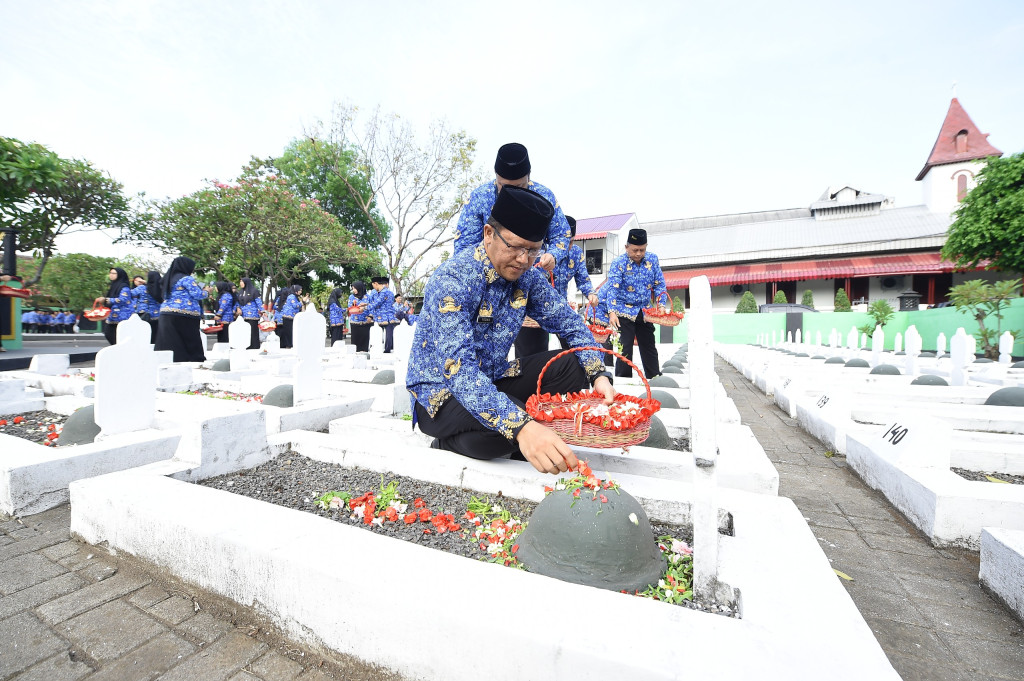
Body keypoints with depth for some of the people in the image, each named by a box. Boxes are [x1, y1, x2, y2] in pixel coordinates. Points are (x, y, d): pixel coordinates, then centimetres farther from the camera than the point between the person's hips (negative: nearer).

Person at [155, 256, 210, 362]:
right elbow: (197, 294, -13)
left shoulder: (169, 279, 19)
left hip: (166, 314, 8)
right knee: (192, 344, -3)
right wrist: (206, 291, 8)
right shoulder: (186, 278, -7)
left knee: (168, 343, 4)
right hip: (184, 315, -8)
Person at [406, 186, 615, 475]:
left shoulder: (529, 277, -5)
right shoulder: (452, 279, -26)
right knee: (499, 429, -37)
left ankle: (531, 446, 1)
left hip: (492, 380, 6)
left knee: (572, 365, -11)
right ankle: (448, 442, -3)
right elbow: (457, 366, -37)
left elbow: (571, 324, -1)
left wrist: (599, 375, -21)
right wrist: (521, 428, -49)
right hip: (441, 391, -6)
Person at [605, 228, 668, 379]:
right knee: (625, 350, -4)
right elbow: (612, 289, -19)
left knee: (649, 348, 12)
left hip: (645, 312, 4)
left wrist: (661, 305, -9)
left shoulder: (652, 259, 1)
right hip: (624, 312, -4)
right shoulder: (618, 263, -11)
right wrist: (612, 312, -31)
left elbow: (660, 285, 5)